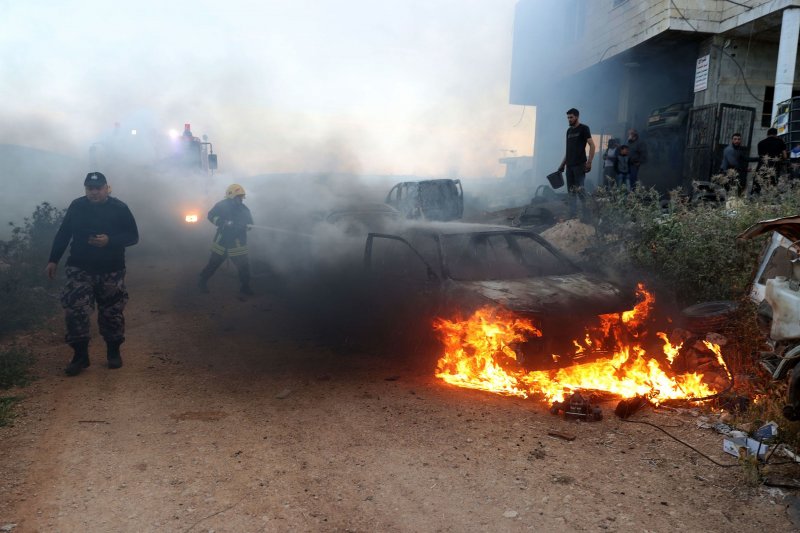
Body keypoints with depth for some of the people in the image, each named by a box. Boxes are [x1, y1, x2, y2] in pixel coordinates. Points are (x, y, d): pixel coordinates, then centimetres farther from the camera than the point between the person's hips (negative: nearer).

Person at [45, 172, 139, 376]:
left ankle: (113, 352, 22)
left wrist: (109, 241, -21)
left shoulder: (120, 208, -4)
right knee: (75, 311, -7)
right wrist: (53, 259, 5)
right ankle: (80, 355, 5)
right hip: (80, 269, 1)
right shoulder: (76, 206, 2)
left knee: (111, 313, 6)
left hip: (111, 271, -1)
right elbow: (63, 234, 9)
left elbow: (133, 236, -5)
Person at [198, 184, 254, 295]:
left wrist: (246, 226, -23)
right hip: (222, 241, -3)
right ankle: (203, 281, 28)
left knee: (244, 266, -2)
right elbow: (211, 215, -11)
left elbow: (249, 223, 2)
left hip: (238, 243, 3)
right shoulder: (222, 205, -6)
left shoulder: (244, 209, 3)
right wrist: (224, 222, -25)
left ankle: (244, 288, 10)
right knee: (213, 264, 7)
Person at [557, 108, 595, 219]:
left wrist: (589, 162, -17)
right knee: (571, 191, 6)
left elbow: (592, 146, -8)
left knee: (580, 190, -10)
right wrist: (562, 164, 16)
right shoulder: (569, 130, 17)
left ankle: (587, 215, -3)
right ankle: (573, 215, 10)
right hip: (569, 166, 7)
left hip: (579, 165, -7)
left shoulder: (583, 128, -2)